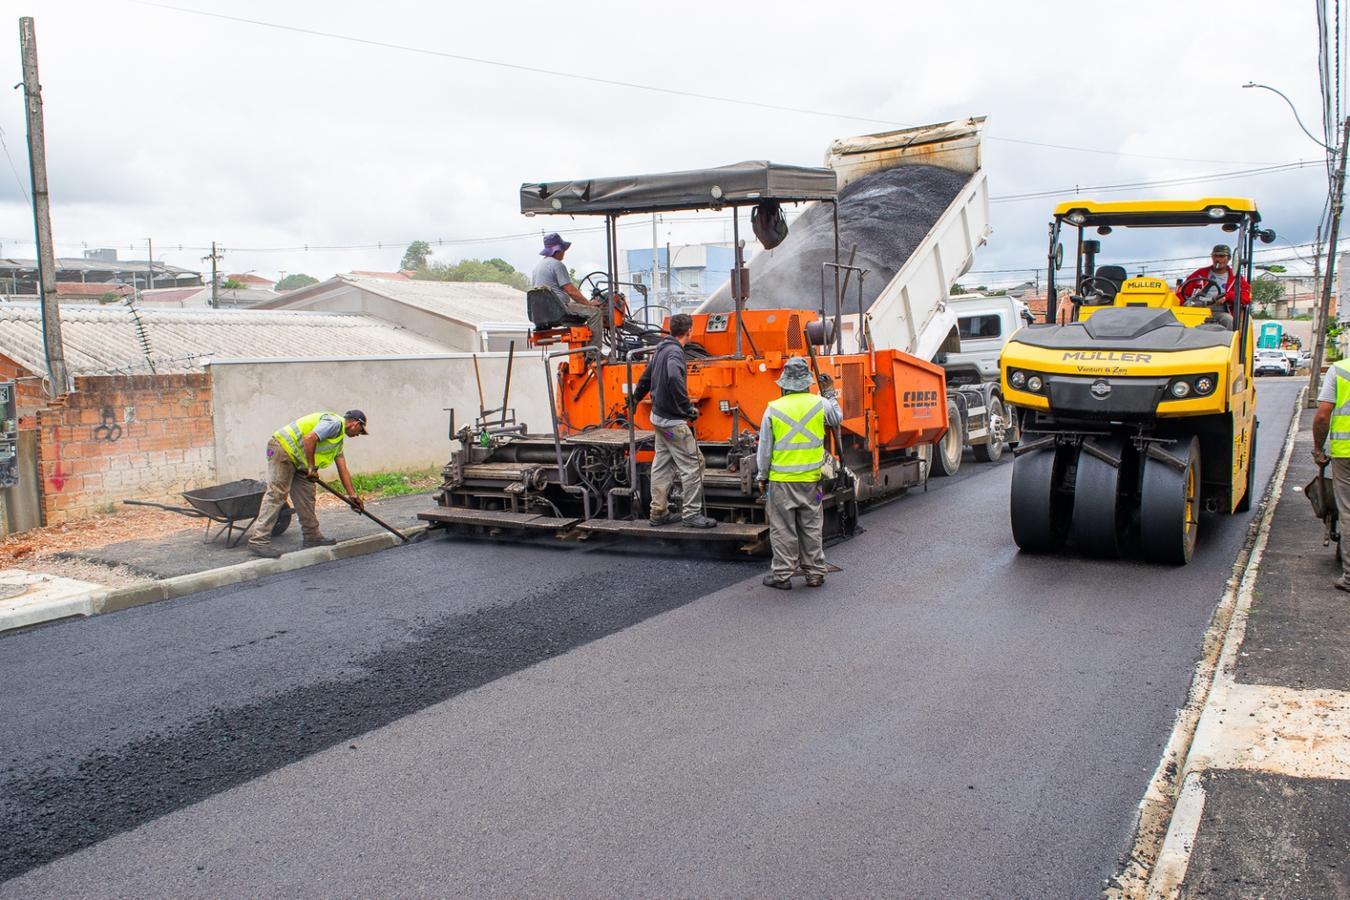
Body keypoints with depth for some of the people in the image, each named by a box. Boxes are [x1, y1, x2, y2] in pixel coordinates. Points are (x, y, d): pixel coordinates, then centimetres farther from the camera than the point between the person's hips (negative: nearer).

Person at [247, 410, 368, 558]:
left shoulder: (339, 438, 20)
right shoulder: (335, 422, -12)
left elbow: (343, 470, 21)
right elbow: (309, 438, -27)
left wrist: (353, 495, 17)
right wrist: (312, 468, -20)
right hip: (283, 448, -11)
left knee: (306, 496, 10)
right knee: (276, 494, -14)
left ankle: (312, 536, 17)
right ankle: (258, 541, -16)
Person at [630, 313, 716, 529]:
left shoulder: (661, 349, 12)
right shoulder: (674, 351, -17)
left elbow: (646, 377, 24)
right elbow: (674, 378, -36)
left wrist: (634, 399, 38)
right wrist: (688, 408, -27)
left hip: (659, 416, 10)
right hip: (673, 420, -10)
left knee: (662, 465, 14)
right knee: (692, 465, -5)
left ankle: (659, 513, 19)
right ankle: (691, 514, -1)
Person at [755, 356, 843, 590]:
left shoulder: (773, 409, -7)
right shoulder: (820, 404, -3)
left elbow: (765, 448, -2)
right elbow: (837, 419, 20)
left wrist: (762, 476, 10)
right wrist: (830, 394, 31)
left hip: (781, 480, -2)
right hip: (810, 479, 2)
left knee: (783, 529, 6)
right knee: (812, 527, 13)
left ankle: (782, 575, 10)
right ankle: (815, 573, 19)